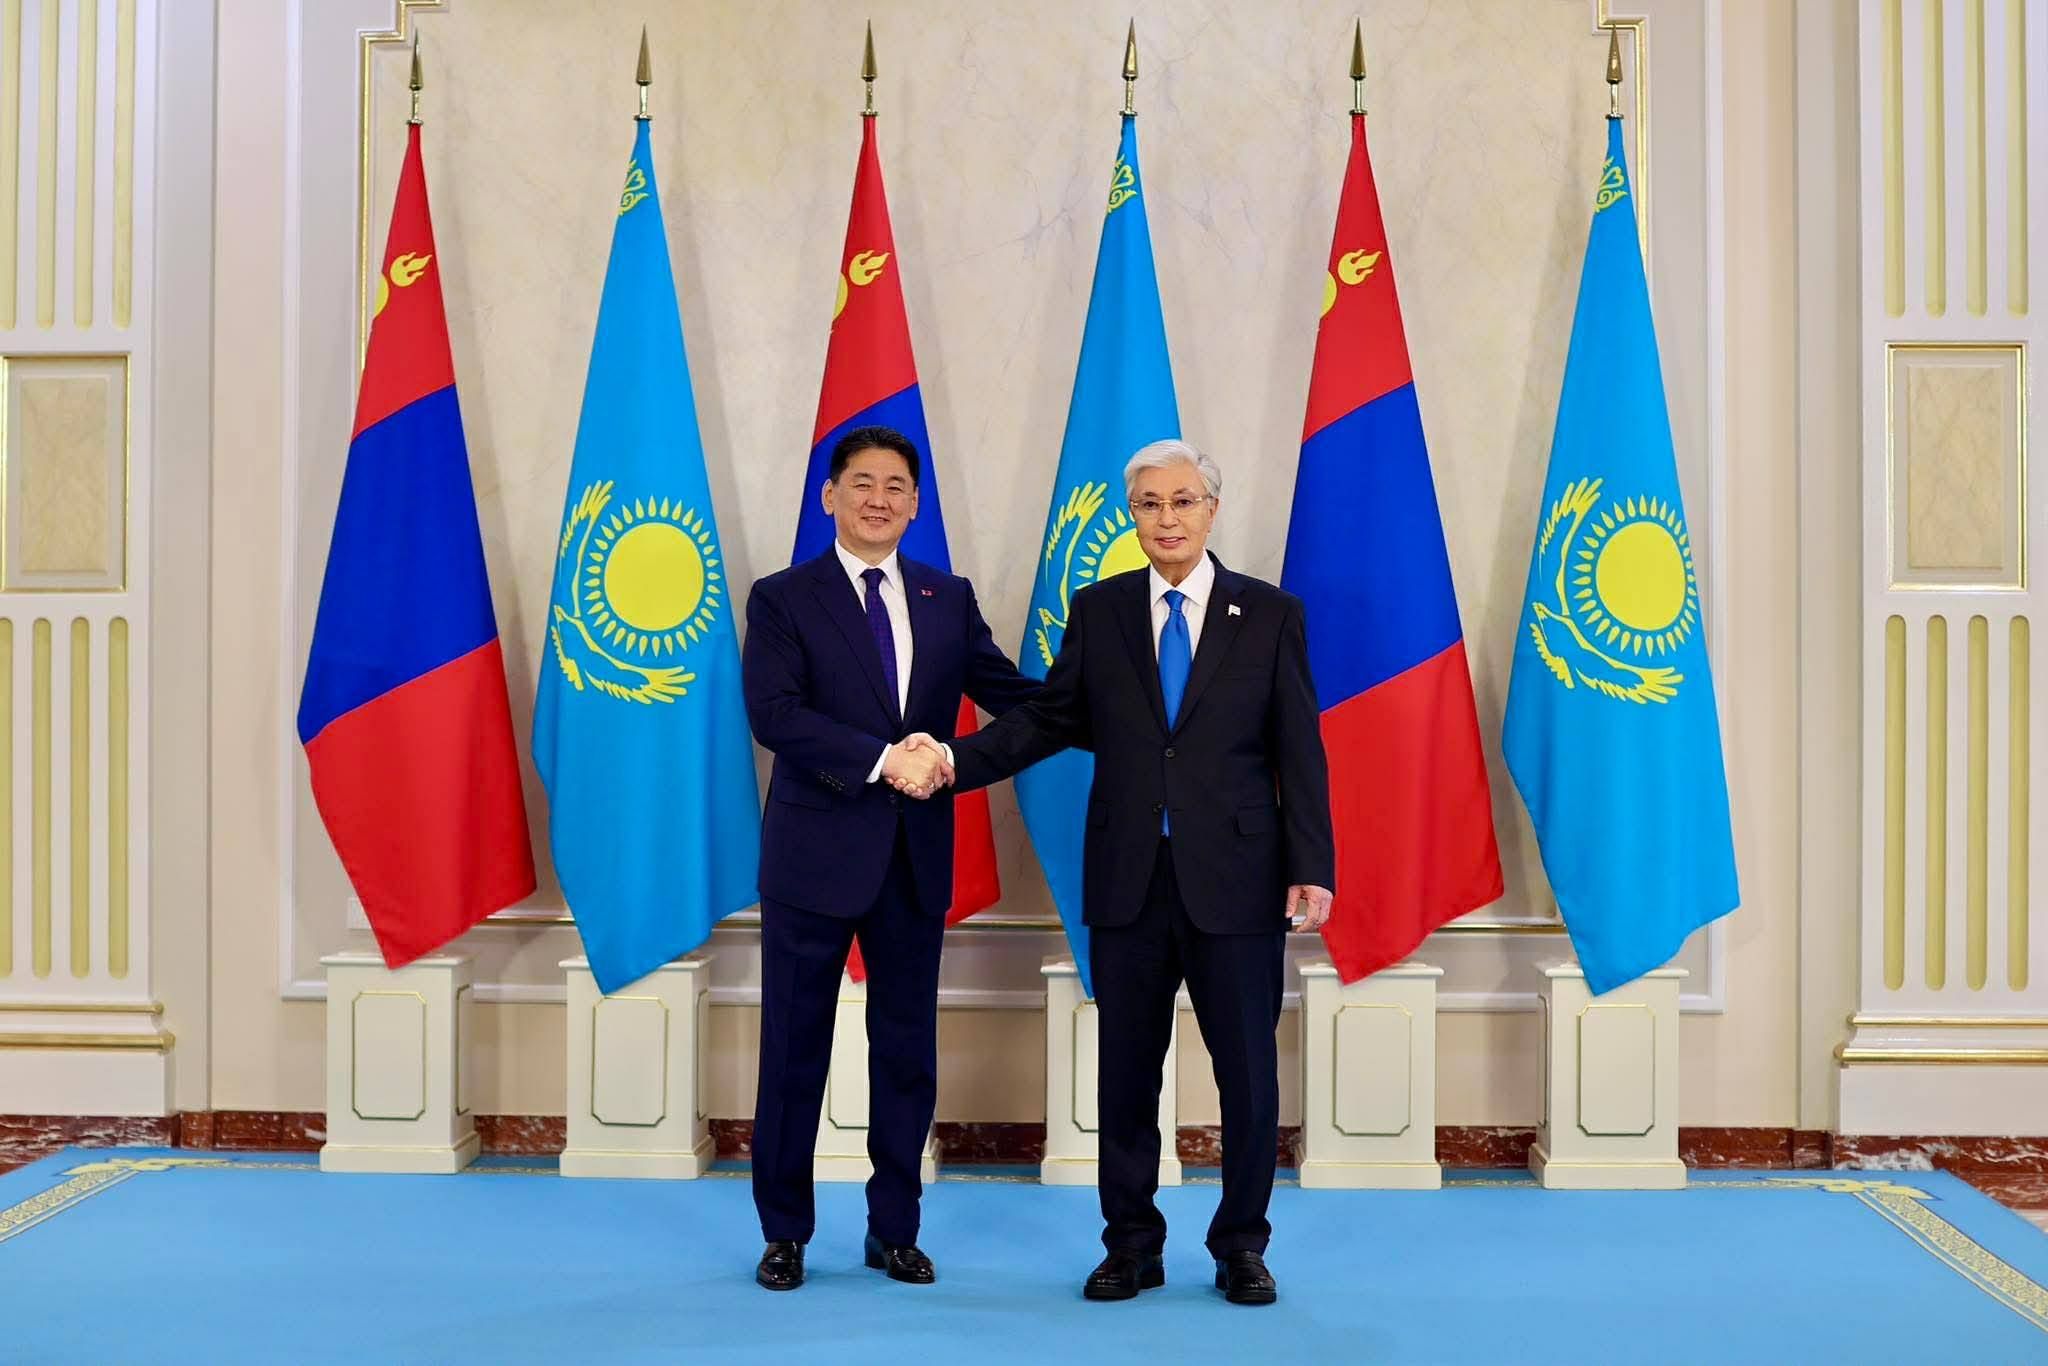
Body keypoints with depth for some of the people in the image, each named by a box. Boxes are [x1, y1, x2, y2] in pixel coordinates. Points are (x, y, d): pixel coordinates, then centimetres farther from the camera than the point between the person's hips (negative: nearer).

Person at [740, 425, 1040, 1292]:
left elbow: (1014, 694, 3)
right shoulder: (783, 599, -2)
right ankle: (785, 1234, 23)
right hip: (816, 854, -3)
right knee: (795, 1049, 7)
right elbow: (774, 713, -14)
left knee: (908, 1050, 11)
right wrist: (883, 758, -22)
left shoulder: (949, 598, 9)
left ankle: (894, 1230, 26)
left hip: (916, 858, 3)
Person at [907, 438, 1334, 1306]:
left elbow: (1299, 752, -1)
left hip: (1234, 883, -1)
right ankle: (1132, 1246, 25)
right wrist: (956, 759, -7)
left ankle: (1241, 1248, 24)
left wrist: (1311, 868, -8)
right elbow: (1049, 719, 7)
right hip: (1128, 881, 2)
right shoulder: (1099, 611, 7)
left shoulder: (1270, 614, 2)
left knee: (1249, 1072, 5)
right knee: (1125, 1072, 10)